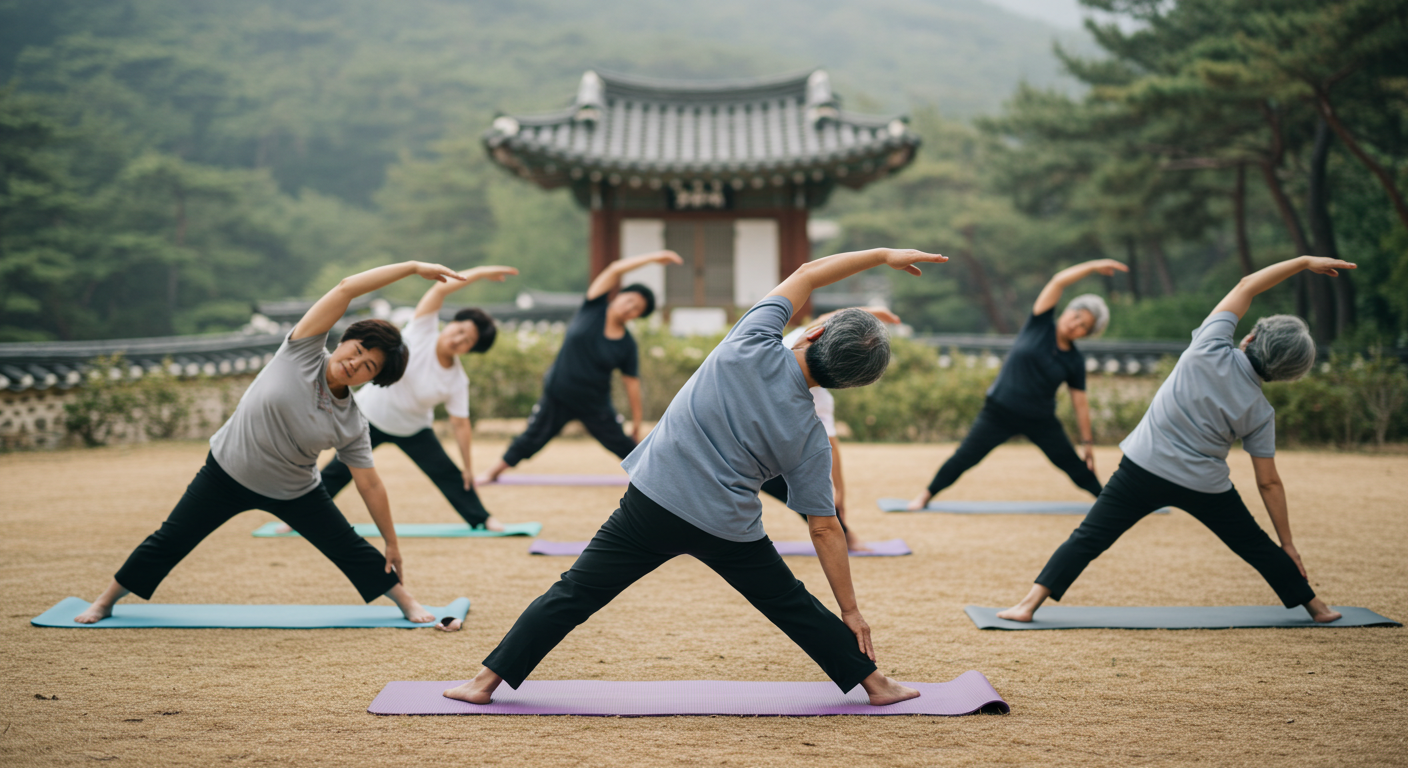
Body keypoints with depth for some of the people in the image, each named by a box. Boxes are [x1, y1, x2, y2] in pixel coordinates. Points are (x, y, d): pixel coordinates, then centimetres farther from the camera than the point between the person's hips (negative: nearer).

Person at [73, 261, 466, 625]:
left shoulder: (352, 426, -15)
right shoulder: (303, 352, -20)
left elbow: (370, 484, -7)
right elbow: (347, 287, -27)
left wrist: (391, 542, -5)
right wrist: (412, 267, -29)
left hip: (294, 492, 1)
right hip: (227, 472, -1)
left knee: (350, 549, -2)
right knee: (169, 542, 6)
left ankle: (407, 601, 17)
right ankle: (106, 601, 25)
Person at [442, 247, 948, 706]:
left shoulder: (751, 347, -8)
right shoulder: (810, 438, -5)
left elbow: (807, 275, 5)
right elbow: (824, 528, -1)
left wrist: (881, 255, 12)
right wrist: (851, 611, 9)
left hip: (653, 505, 0)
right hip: (730, 532, 0)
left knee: (574, 595, 8)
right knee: (794, 607, 19)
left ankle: (486, 682, 12)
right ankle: (876, 684, 29)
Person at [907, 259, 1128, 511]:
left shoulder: (1075, 361, -2)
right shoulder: (1040, 325, -7)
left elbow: (1080, 402, 3)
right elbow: (1059, 281, -15)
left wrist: (1087, 441, 3)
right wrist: (1093, 266, -22)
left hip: (1041, 421, 2)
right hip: (1000, 412, -2)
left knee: (1074, 465, 4)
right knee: (964, 458, -5)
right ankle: (925, 495, 11)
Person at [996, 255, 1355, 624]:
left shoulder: (1211, 351, -9)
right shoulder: (1260, 412, -2)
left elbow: (1246, 286, 1)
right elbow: (1269, 483, 2)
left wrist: (1305, 261, 7)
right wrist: (1288, 544, 12)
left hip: (1143, 469, -1)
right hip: (1206, 488, 1)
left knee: (1089, 539, 2)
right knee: (1257, 547, 21)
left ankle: (1029, 604, -5)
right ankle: (1316, 607, 34)